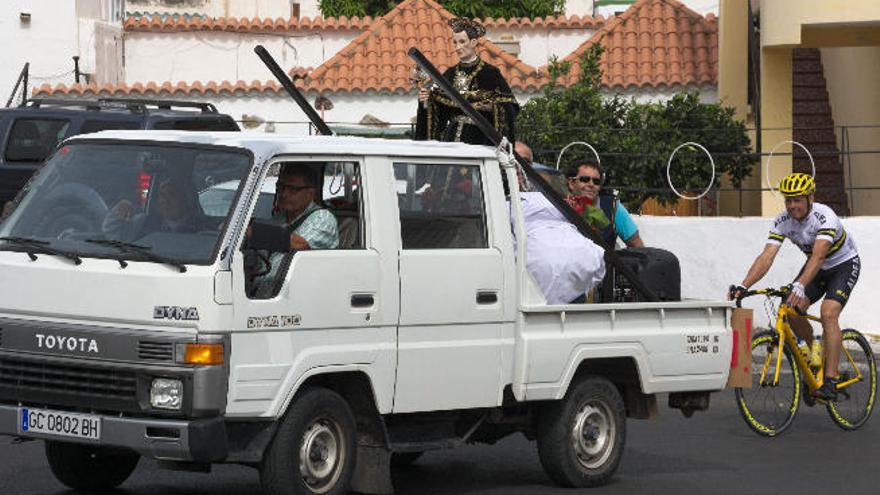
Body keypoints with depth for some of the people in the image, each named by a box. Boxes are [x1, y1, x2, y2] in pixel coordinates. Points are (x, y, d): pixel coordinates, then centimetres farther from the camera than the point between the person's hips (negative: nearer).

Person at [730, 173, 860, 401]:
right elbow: (766, 257, -26)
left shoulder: (825, 217, -34)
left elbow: (818, 256, -47)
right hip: (816, 267, 6)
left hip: (844, 264, -6)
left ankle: (831, 381, -27)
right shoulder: (782, 222, -18)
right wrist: (743, 286, -40)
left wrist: (799, 286, -62)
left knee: (828, 313, -27)